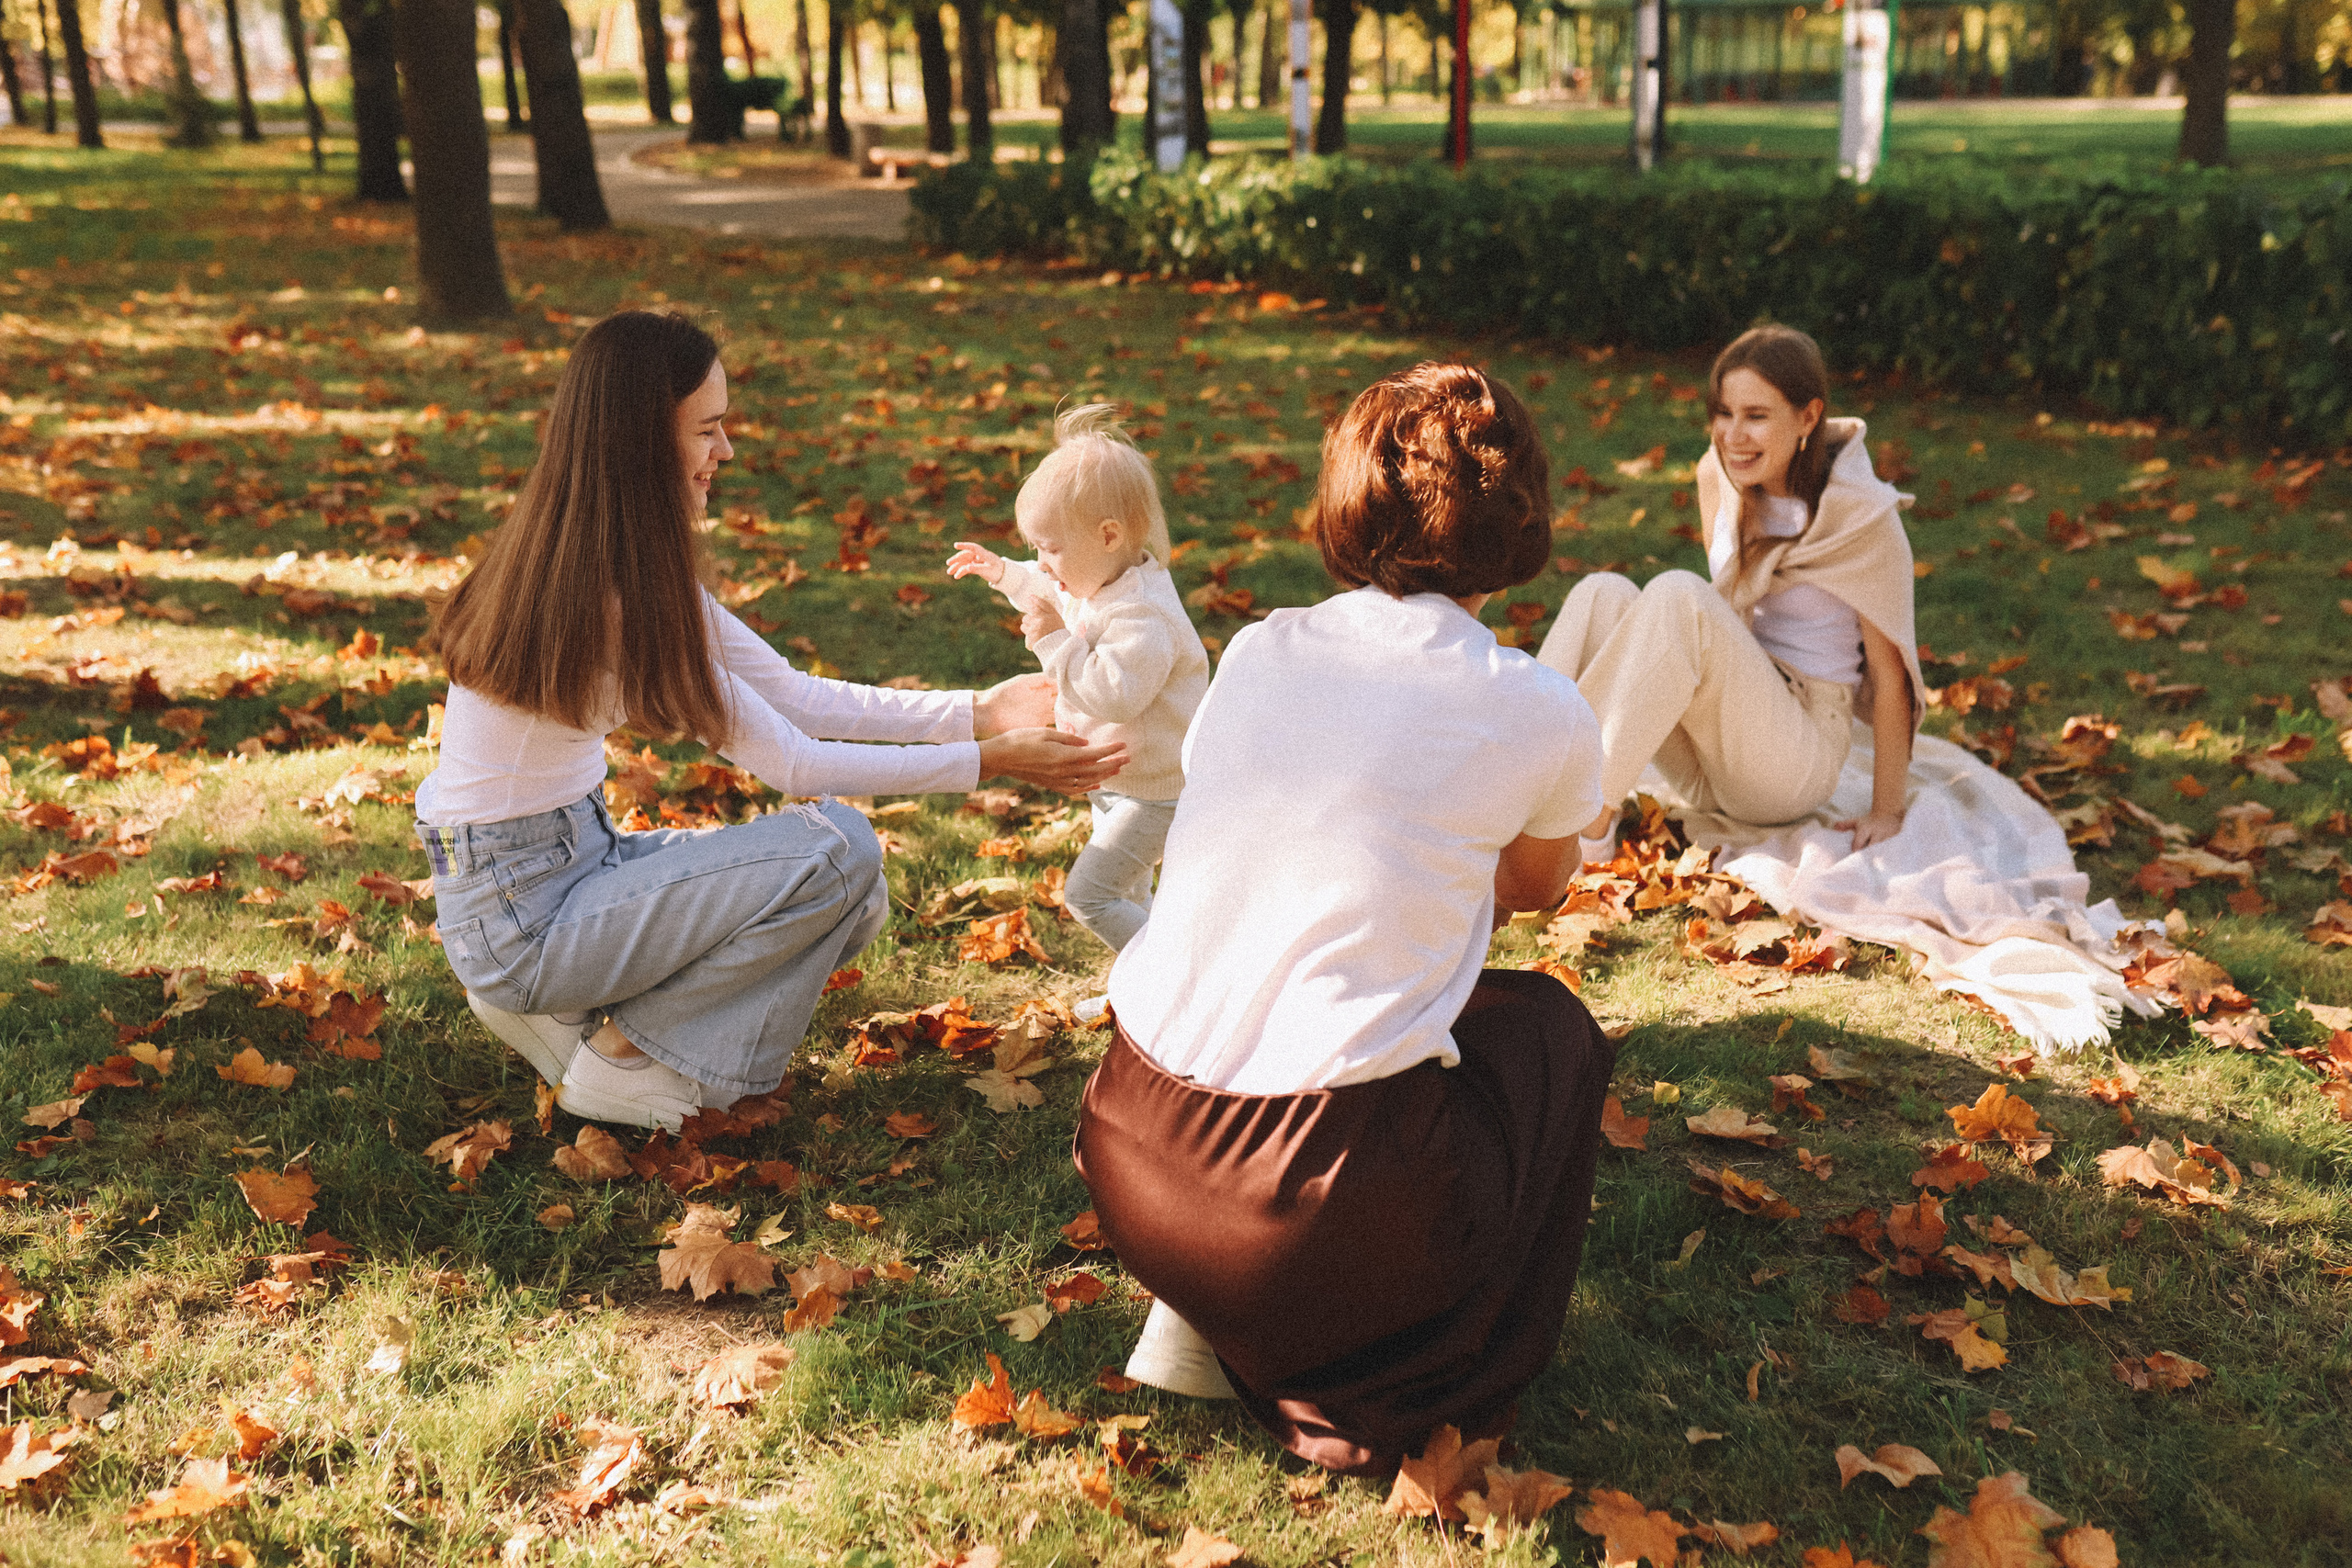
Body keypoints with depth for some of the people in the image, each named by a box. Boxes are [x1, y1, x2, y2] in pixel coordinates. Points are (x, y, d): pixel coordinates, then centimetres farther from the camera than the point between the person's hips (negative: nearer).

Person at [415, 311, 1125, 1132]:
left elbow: (790, 694, 5)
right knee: (837, 850, -18)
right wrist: (986, 761, -15)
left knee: (851, 900, 3)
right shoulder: (607, 591, -25)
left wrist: (976, 710, 0)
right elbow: (788, 762, -19)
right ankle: (620, 1057, -3)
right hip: (516, 915, -9)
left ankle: (573, 1005, 9)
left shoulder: (637, 564, 3)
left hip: (576, 856, 9)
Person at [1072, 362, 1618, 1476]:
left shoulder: (1257, 652, 6)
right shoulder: (1542, 714, -3)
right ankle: (1404, 1383, 15)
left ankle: (1207, 1322, 20)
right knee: (1549, 1026, 25)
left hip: (1132, 1167, 4)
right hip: (1325, 1206, -4)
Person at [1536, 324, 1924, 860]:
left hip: (1799, 758, -5)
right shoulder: (1720, 475, 3)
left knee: (1677, 593, -28)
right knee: (1602, 593, -18)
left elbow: (1889, 673, -8)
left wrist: (1886, 813, -5)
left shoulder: (1862, 515, -12)